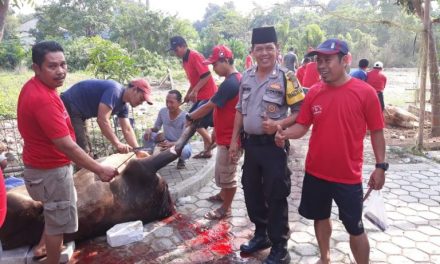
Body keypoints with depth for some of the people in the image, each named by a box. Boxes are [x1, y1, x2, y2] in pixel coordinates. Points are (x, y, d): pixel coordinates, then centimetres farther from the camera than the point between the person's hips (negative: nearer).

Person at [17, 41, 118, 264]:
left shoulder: (35, 87, 1)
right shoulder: (43, 99, -31)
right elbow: (66, 146, -33)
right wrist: (100, 170, -28)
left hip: (44, 163, 10)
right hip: (51, 170, -10)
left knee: (56, 212, 31)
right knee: (59, 219, 10)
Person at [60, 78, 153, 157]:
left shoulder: (123, 105, 6)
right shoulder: (115, 91, -24)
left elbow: (127, 130, 5)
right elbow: (102, 120, -32)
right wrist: (117, 144, -34)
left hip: (78, 113, 10)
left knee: (87, 153, 14)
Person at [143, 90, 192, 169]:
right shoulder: (162, 111, -10)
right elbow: (156, 128, 3)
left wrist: (171, 144, -46)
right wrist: (149, 129, -22)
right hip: (166, 141, 4)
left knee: (185, 151, -38)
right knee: (147, 135, -18)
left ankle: (181, 160, 1)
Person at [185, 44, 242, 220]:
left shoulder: (229, 83, -24)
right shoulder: (237, 79, 8)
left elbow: (209, 107, -20)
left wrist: (189, 117, -5)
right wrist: (216, 129, 20)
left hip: (229, 137, -10)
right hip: (227, 135, 10)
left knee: (226, 174, 5)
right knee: (222, 171, 26)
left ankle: (226, 209, 20)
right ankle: (224, 195, 45)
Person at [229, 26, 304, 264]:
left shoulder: (285, 77, -10)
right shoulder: (246, 76, 7)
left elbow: (300, 112, -9)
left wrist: (278, 124, -25)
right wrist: (234, 140, 11)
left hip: (273, 145, -6)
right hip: (250, 144, 6)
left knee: (275, 197, 4)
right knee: (251, 192, 17)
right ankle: (261, 235, 39)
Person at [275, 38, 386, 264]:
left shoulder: (365, 92, -10)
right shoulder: (314, 92, -1)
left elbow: (376, 131, -4)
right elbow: (302, 126, 2)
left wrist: (380, 166, -5)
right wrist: (285, 133, -18)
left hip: (348, 176, -4)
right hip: (315, 172, 4)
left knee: (355, 228, 9)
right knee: (320, 217, 21)